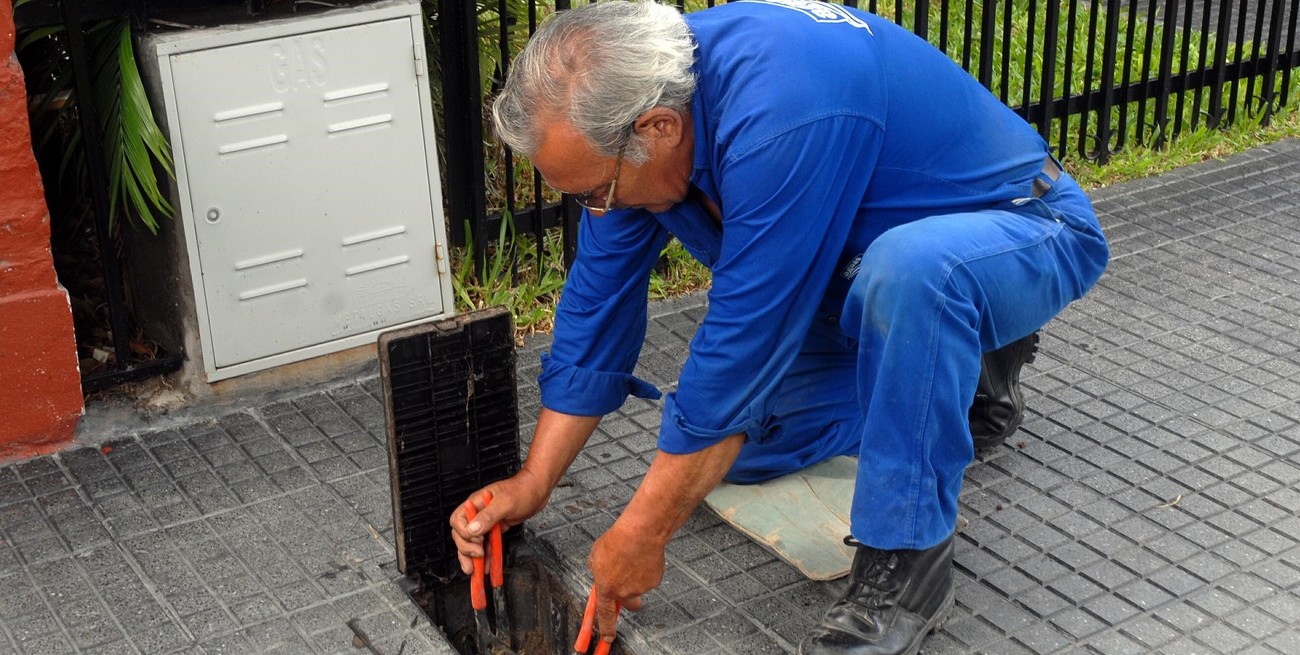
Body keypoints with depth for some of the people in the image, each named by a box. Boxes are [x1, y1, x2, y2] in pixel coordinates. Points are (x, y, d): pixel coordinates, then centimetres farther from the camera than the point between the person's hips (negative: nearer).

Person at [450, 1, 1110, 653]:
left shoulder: (781, 118, -39)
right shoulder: (635, 97, -13)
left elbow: (741, 348, -35)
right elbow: (599, 297, -4)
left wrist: (639, 539, -25)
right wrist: (531, 485, -4)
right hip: (864, 264, 8)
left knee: (908, 265, -41)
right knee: (732, 443, -3)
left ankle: (906, 560, -22)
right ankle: (962, 369, 15)